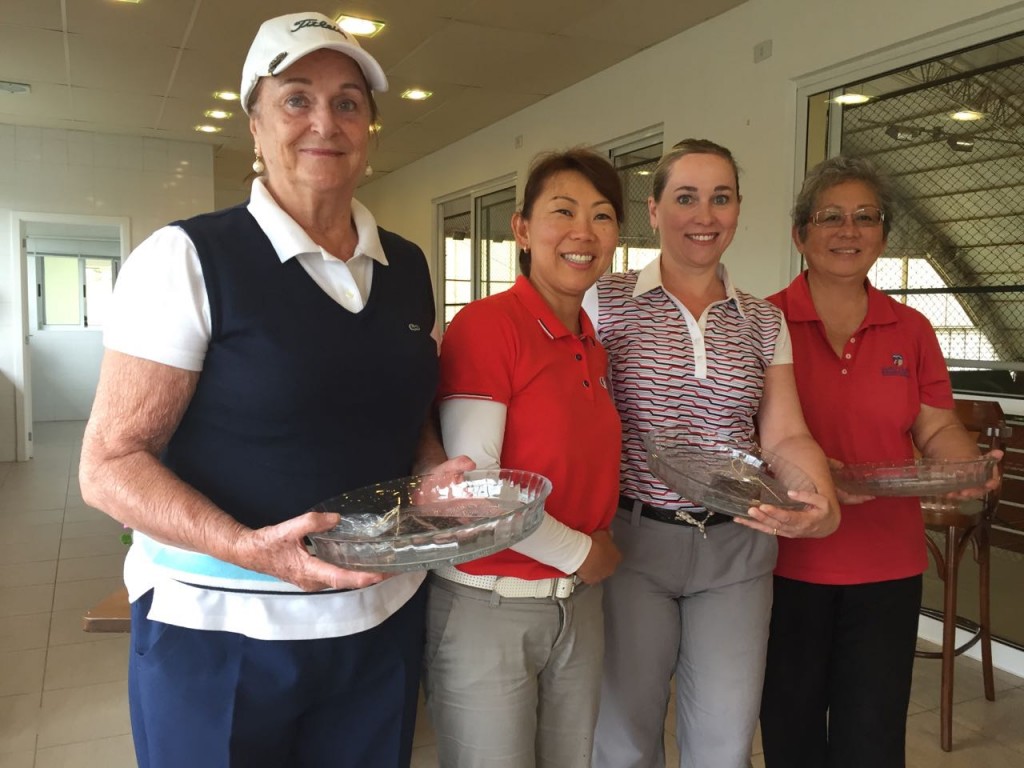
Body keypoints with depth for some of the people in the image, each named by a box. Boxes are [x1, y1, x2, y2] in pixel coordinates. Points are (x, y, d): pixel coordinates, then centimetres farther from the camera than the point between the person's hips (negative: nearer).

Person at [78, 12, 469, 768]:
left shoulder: (408, 267, 5)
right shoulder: (187, 258, -11)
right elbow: (110, 464, -13)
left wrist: (435, 477, -6)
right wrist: (248, 548, -28)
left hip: (384, 617, 5)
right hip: (218, 627, -4)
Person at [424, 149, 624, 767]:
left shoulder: (593, 348, 7)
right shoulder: (487, 324, -15)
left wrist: (603, 546, 0)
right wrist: (580, 552, -11)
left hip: (580, 608, 7)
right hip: (488, 606, -6)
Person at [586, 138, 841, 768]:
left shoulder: (764, 322, 7)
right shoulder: (606, 302, -3)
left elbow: (786, 435, 0)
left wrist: (824, 501, -20)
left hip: (736, 550, 3)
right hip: (632, 540, -2)